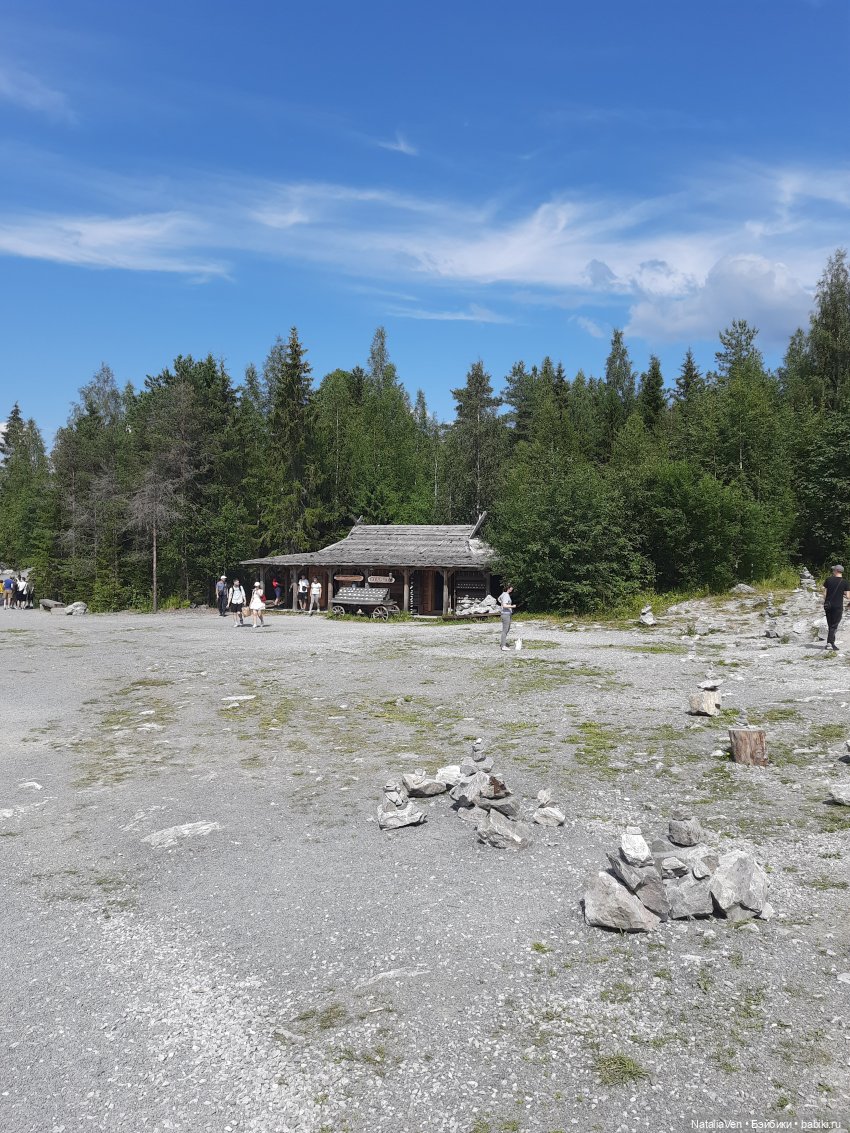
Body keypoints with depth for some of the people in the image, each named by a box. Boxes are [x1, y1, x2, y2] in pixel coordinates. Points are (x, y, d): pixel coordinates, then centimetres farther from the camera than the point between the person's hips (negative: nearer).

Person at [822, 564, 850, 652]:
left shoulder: (829, 579, -1)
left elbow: (824, 592, 3)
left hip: (828, 605, 2)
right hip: (838, 606, -2)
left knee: (830, 624, 13)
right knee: (834, 625, -1)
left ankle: (832, 642, 17)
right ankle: (829, 642, -12)